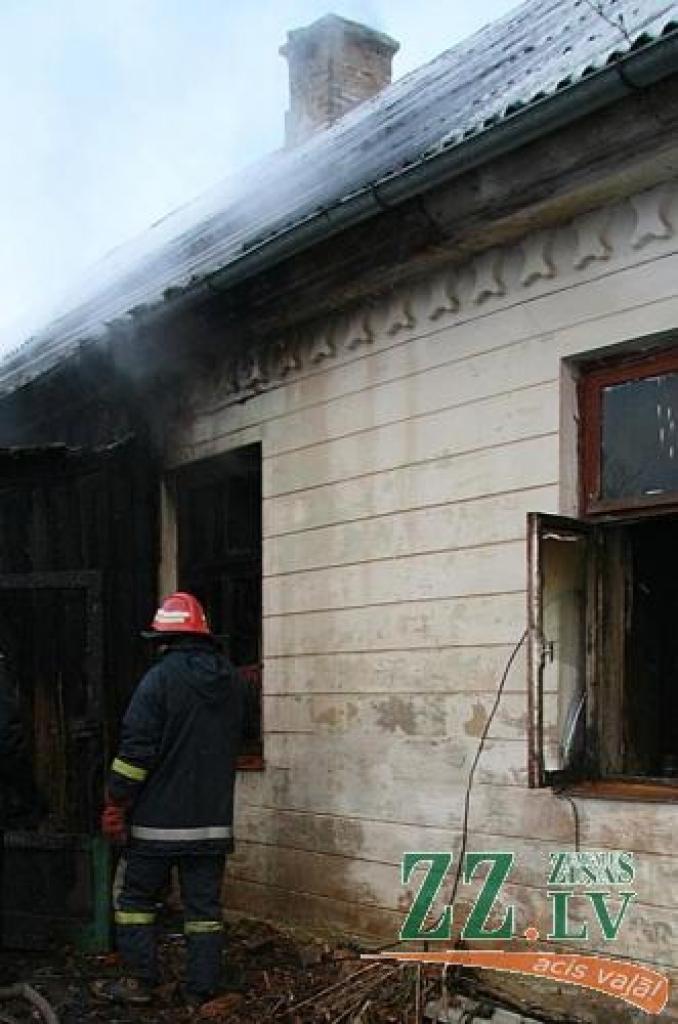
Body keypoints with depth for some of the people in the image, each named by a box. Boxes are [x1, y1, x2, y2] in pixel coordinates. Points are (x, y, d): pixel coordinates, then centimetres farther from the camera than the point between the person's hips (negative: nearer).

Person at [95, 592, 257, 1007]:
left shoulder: (160, 678, -13)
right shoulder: (235, 681, 4)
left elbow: (136, 750, -15)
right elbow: (247, 731, 22)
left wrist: (115, 806, -10)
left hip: (159, 819, -4)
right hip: (214, 818, 5)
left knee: (135, 896, 11)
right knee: (205, 904, 10)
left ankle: (140, 980, 13)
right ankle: (203, 987, 14)